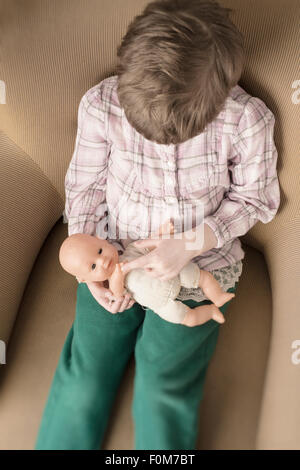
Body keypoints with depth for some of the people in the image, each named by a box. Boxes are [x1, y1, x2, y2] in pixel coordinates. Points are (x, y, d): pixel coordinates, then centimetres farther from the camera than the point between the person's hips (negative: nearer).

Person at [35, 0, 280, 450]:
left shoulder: (248, 119, -18)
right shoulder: (101, 103, -15)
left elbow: (256, 198, -2)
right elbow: (84, 186, 0)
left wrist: (190, 243, -17)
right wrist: (92, 264, -11)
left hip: (199, 267, -1)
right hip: (116, 259, 2)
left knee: (162, 389, -10)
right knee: (83, 381, -5)